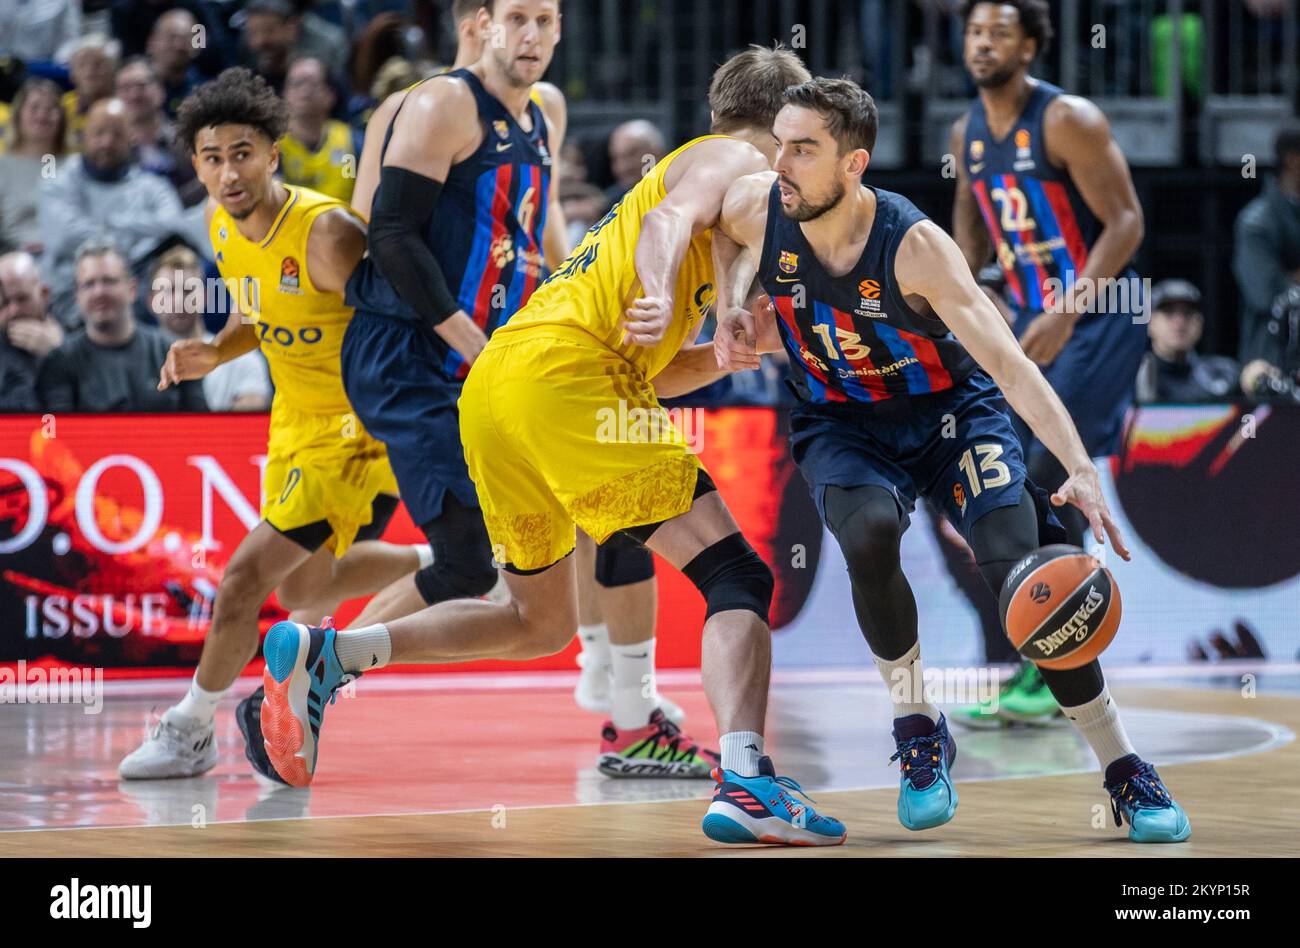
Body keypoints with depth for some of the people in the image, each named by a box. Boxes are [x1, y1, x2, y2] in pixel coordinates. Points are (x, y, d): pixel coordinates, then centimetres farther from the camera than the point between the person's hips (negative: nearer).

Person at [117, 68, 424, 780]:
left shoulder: (327, 233, -28)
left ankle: (191, 729, 6)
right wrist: (213, 354, -6)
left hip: (358, 426, -9)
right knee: (302, 592, 22)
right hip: (296, 421, 9)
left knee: (246, 577, -12)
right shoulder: (222, 224, -4)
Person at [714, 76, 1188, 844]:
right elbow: (719, 232, 12)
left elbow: (1008, 363, -34)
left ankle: (1124, 768, -7)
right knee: (869, 534, -32)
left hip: (951, 413, -2)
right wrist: (729, 307, -6)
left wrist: (1080, 469, -45)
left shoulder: (915, 247, -29)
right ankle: (919, 729, -10)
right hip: (843, 425, 3)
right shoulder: (758, 207, -16)